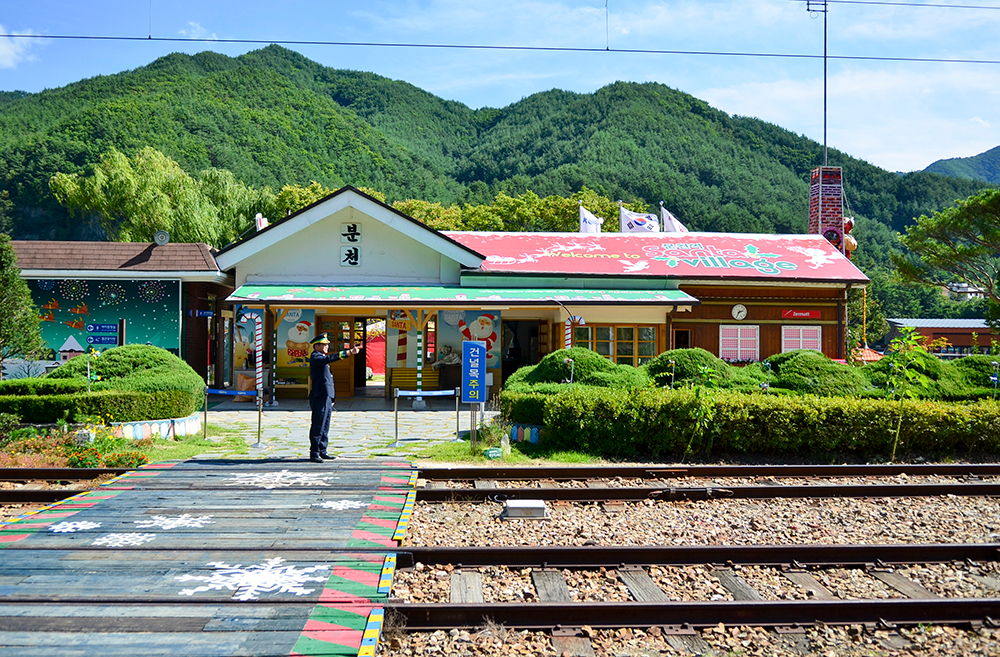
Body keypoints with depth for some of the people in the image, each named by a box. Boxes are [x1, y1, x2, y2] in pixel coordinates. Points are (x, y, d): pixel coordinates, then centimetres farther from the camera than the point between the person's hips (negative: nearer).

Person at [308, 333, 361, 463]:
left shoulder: (322, 358, 23)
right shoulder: (315, 357, -10)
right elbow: (330, 358, -25)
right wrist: (349, 352, -31)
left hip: (326, 397, 10)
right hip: (319, 397, -10)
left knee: (325, 427, 13)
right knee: (318, 426, -8)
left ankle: (322, 451, 19)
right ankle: (314, 453, -4)